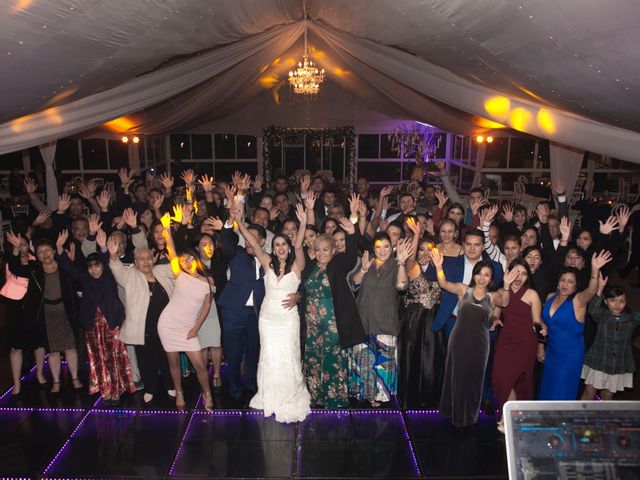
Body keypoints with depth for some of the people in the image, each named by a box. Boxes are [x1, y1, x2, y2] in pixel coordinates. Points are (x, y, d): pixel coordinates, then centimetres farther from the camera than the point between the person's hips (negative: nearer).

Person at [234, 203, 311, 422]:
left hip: (288, 318, -2)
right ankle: (271, 397, 32)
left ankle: (289, 399, 25)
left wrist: (303, 224, -37)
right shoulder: (268, 263, 0)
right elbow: (254, 243, -8)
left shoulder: (296, 266, -7)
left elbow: (298, 246, -22)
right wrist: (239, 223, -17)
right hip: (268, 317, 3)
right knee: (269, 357, 12)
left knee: (287, 357, 5)